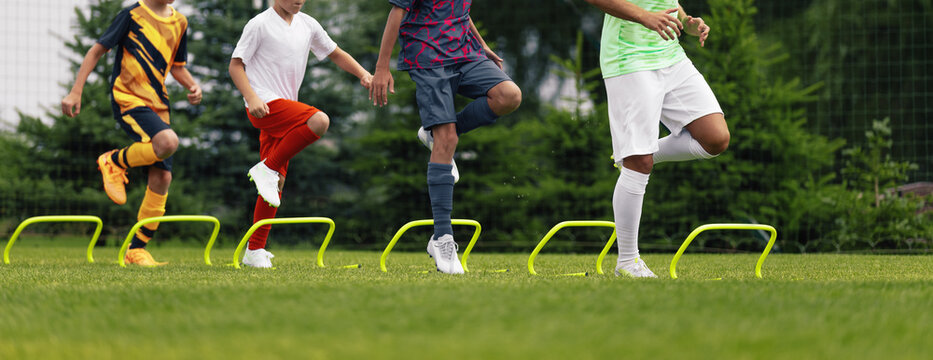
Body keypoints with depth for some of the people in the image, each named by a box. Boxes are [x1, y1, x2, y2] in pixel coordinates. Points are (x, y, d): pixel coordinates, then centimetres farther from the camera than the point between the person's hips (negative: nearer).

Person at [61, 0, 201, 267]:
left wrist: (192, 86, 3)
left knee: (162, 177, -1)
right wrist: (76, 92, -8)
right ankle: (114, 161, -5)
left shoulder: (179, 23, 13)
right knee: (168, 142, -33)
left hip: (158, 105, 7)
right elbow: (97, 51, -2)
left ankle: (137, 249, 9)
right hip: (128, 99, -7)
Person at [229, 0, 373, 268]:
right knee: (319, 121, -29)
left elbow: (336, 54, 23)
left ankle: (255, 251, 8)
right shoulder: (260, 25, -6)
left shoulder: (307, 25, 13)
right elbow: (236, 65, -5)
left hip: (285, 106, 7)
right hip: (265, 105, -7)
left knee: (277, 182, 4)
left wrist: (363, 74, 6)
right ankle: (267, 169, -18)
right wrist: (252, 97, -20)